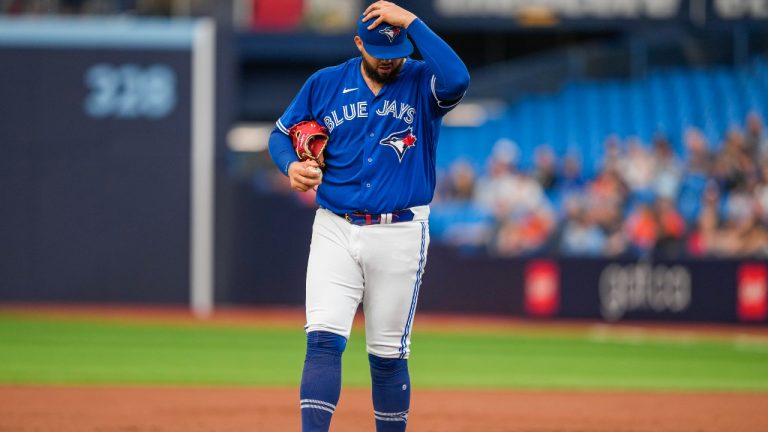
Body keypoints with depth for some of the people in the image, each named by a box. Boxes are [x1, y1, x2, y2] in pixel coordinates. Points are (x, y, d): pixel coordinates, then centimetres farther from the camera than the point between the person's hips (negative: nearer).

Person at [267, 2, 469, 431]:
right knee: (324, 340, -12)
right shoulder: (325, 84, 5)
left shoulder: (423, 82, -2)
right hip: (335, 230, 1)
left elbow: (458, 80, -25)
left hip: (400, 234, -1)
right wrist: (291, 165, -7)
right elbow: (281, 133, 15)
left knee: (388, 355, 7)